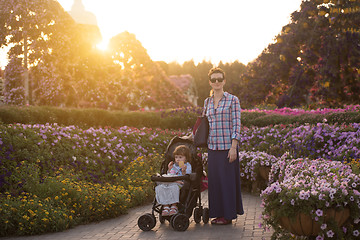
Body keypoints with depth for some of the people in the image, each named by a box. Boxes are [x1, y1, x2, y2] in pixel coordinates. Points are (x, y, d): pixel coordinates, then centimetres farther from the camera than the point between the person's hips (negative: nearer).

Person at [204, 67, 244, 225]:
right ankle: (218, 213, 19)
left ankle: (228, 215, 10)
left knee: (227, 179, 0)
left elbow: (236, 125, -7)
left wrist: (233, 147, -13)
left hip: (227, 146, -5)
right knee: (214, 180, 8)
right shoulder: (207, 102, 13)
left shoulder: (232, 100, -3)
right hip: (212, 147, 5)